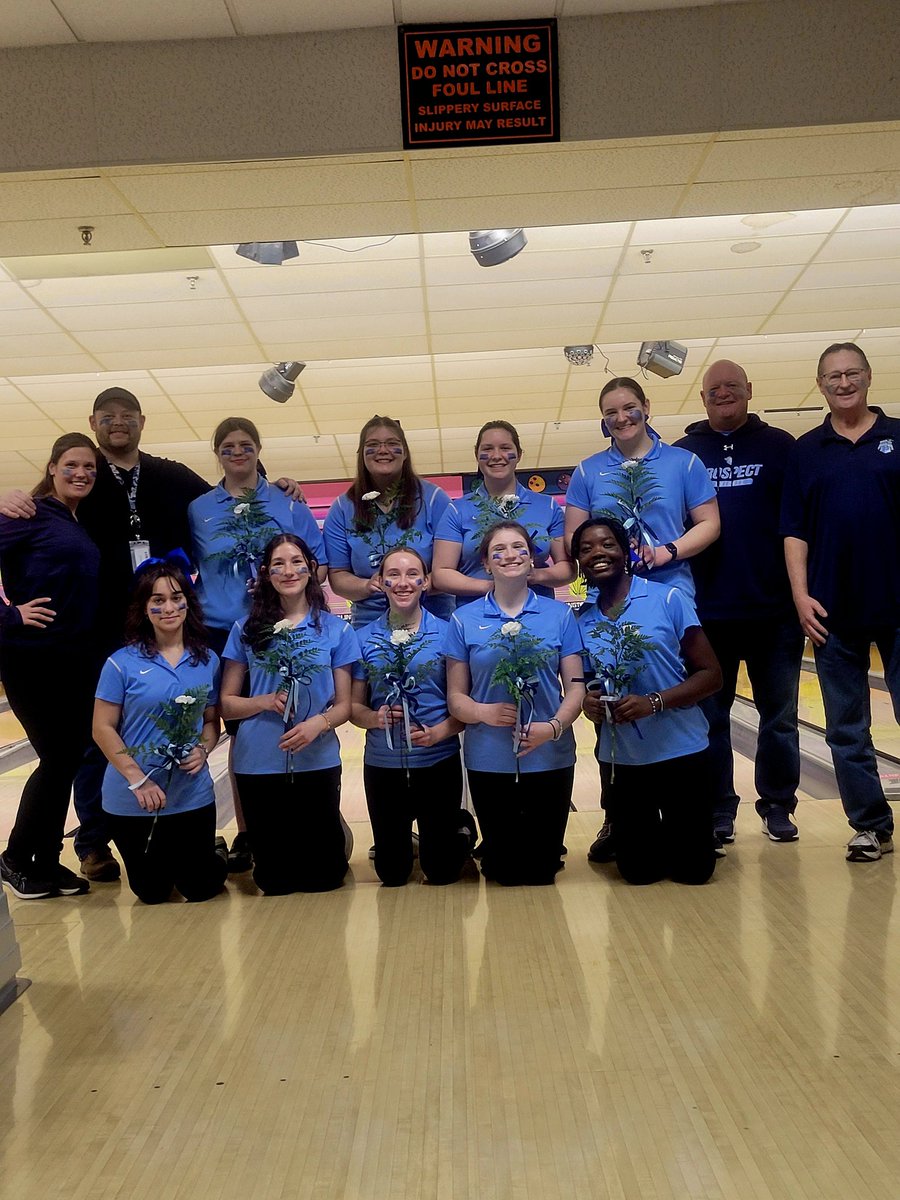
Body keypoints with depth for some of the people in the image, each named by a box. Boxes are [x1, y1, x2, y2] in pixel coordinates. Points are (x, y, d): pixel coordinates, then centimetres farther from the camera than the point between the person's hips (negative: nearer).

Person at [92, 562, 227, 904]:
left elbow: (212, 720, 7)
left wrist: (203, 750, -14)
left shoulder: (207, 660, -1)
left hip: (193, 796, 2)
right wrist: (137, 780, -16)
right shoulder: (123, 663, -10)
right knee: (151, 893, 12)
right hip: (132, 799, -1)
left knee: (202, 888, 9)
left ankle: (214, 851, 41)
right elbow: (103, 728, -9)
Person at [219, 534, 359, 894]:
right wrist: (266, 702, -15)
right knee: (273, 883, 10)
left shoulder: (336, 630, 3)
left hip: (318, 763, 0)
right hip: (257, 765, 1)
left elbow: (344, 705, 3)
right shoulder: (246, 630, 3)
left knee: (324, 877, 7)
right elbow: (226, 704, 5)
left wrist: (318, 723, -18)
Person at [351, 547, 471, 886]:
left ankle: (460, 829, 41)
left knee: (441, 872, 9)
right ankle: (404, 839, 46)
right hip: (382, 764, 2)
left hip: (438, 761, -2)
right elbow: (355, 706, 5)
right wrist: (375, 718, -16)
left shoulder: (446, 633, -6)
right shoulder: (365, 638, 0)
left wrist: (439, 732, -20)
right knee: (390, 874, 13)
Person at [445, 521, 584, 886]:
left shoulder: (559, 614, 3)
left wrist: (553, 727, -18)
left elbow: (575, 686, 0)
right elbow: (455, 697, 2)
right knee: (503, 870, 11)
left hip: (550, 758, 0)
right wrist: (485, 712, -19)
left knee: (543, 869, 10)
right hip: (489, 761, 0)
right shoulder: (464, 620, 1)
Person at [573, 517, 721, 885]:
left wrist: (654, 702, -22)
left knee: (693, 869, 5)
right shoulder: (582, 621, 2)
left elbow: (711, 674, -9)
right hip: (621, 760, 3)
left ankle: (671, 832, 36)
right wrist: (588, 702, -9)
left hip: (681, 752, -3)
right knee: (638, 871, 9)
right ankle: (653, 837, 41)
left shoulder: (668, 599, -9)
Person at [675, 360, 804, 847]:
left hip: (774, 609, 0)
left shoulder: (779, 447, 5)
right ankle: (718, 810, 18)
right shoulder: (681, 454, 8)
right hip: (706, 612, 1)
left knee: (779, 716, 8)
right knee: (709, 718, 6)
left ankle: (778, 805, 21)